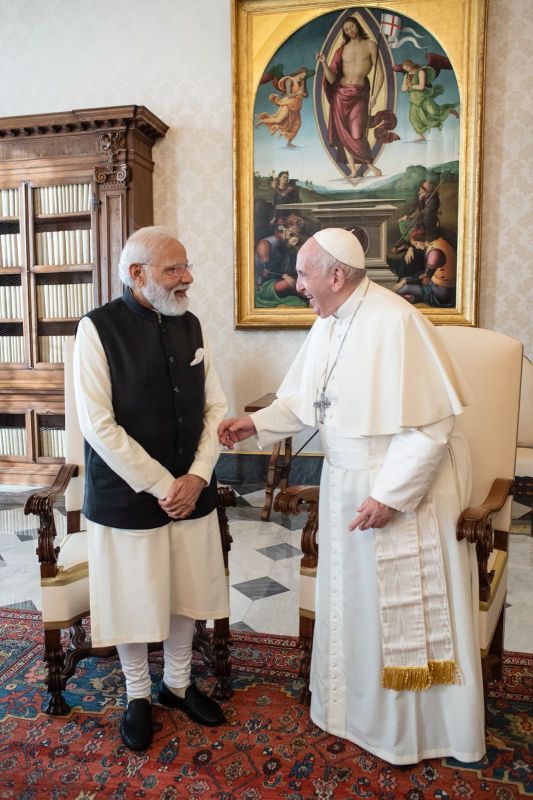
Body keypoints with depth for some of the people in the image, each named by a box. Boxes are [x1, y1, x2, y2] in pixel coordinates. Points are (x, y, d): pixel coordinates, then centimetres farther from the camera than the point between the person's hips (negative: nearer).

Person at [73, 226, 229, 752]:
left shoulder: (190, 325, 3)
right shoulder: (98, 329, -13)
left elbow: (215, 407, 4)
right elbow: (99, 426, -17)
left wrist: (196, 476, -8)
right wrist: (160, 486, -16)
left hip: (191, 491, 5)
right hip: (127, 496, -4)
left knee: (185, 594, 17)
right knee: (133, 601, 12)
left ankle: (177, 684, 41)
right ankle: (138, 696, 36)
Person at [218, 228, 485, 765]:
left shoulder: (394, 322, -22)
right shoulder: (327, 325, 4)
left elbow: (430, 421, -23)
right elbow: (303, 398, 12)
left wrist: (391, 494, -21)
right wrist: (256, 423, -3)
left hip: (404, 489, -8)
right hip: (346, 485, 8)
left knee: (405, 611, 8)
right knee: (351, 601, 20)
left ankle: (414, 729, 31)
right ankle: (357, 705, 41)